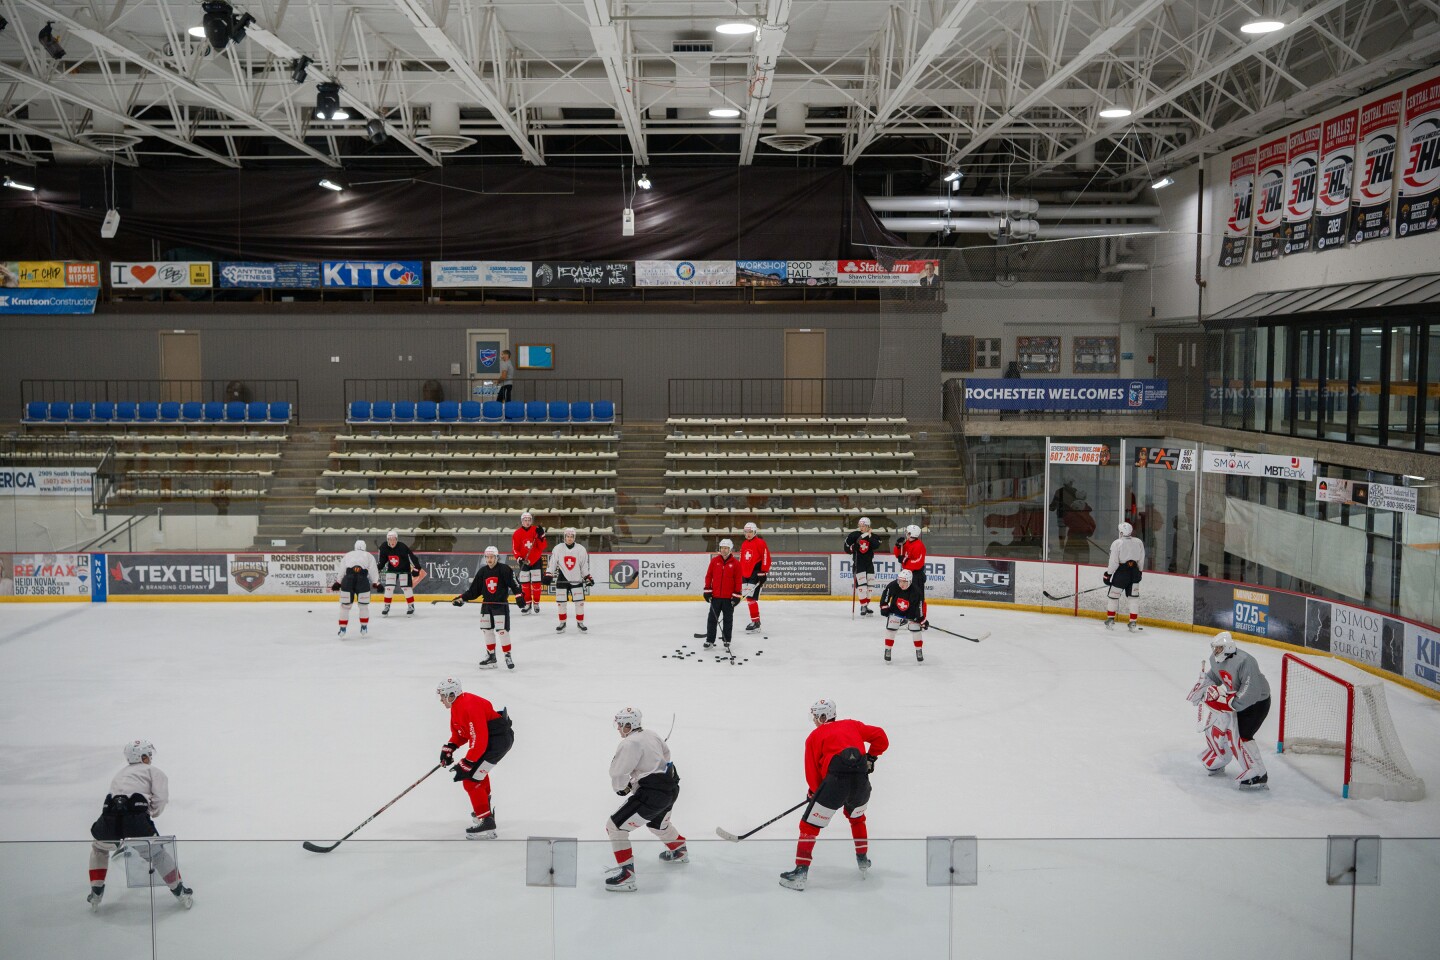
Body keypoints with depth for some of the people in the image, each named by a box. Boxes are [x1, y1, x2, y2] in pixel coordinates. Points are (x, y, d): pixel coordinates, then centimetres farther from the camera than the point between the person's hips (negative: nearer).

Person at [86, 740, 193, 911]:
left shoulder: (120, 775, 37)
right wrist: (152, 813, 22)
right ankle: (181, 893, 17)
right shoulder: (153, 771, 20)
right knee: (158, 854, 15)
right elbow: (160, 798, 2)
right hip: (135, 818, -4)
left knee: (99, 848, 35)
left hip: (109, 818, 4)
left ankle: (96, 894, 31)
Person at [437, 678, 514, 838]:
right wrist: (449, 748, 3)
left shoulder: (469, 708, -26)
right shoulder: (457, 706, 8)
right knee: (477, 769, 34)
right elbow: (459, 732, 19)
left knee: (471, 780, -13)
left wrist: (465, 765, -24)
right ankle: (485, 806, 54)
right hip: (490, 737, 11)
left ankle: (486, 823, -12)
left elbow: (479, 742, -28)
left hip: (499, 739, -11)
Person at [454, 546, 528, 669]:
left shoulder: (504, 569, -11)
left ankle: (507, 656, 2)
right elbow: (474, 590, 8)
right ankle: (491, 656, 20)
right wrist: (462, 598, 1)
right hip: (486, 605, 6)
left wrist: (520, 596, -25)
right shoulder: (482, 572, 5)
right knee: (487, 630, 8)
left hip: (501, 604, -6)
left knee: (502, 630, -9)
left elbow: (514, 584, -15)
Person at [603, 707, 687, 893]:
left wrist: (621, 787, 3)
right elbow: (665, 754, 28)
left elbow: (618, 773, -19)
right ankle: (679, 851, 58)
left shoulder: (629, 744, -16)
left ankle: (626, 874, -9)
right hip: (671, 788, 9)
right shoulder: (651, 735, 11)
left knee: (615, 826, -4)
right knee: (658, 823, 38)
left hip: (652, 794, -9)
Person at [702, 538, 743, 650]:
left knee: (728, 620, 8)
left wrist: (736, 595, -5)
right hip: (715, 596, 1)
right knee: (712, 618, 4)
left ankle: (727, 641, 18)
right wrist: (707, 590, 1)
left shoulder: (735, 563, -3)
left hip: (729, 598, -1)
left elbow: (738, 580, -2)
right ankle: (710, 640, 11)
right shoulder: (714, 560, 1)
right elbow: (708, 576, 6)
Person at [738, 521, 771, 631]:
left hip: (756, 574, -8)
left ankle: (756, 622, -8)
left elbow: (766, 558, -13)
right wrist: (740, 575, 21)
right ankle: (755, 621, 19)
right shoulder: (744, 544, 17)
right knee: (748, 597, 9)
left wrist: (763, 573, -15)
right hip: (746, 575, 8)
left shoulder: (760, 542, -9)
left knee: (751, 597, -13)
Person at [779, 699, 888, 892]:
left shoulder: (815, 736, 15)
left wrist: (815, 792, 28)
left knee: (809, 825, 4)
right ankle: (863, 859, 41)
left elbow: (812, 772, 13)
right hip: (861, 782, 5)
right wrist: (871, 757, 31)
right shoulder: (852, 725, 24)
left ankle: (800, 872, -4)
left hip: (836, 780, -5)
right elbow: (880, 737, 18)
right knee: (856, 816, 35)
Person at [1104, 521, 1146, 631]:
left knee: (1112, 595, 10)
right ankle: (1133, 623, 7)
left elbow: (1113, 562, -12)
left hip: (1121, 573, -4)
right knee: (1134, 597, 9)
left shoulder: (1117, 543, -12)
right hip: (1134, 572, 4)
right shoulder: (1139, 543, 2)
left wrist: (1108, 574, -3)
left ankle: (1110, 620, 16)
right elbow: (1141, 561, 10)